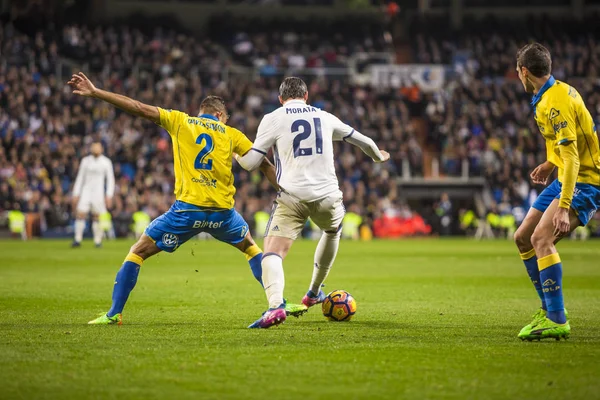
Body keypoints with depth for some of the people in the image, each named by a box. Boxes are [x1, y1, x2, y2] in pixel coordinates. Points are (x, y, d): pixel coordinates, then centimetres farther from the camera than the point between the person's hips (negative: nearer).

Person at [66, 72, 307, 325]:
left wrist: (94, 93, 10)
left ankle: (114, 314, 2)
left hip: (188, 208, -2)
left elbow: (139, 108, 7)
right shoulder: (231, 134, 14)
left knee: (138, 252, 9)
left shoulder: (179, 121, 11)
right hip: (222, 211, 2)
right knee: (250, 247, 29)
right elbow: (264, 165, 11)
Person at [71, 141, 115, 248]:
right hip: (86, 190, 1)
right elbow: (80, 178, 12)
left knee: (97, 217, -4)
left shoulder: (106, 162, 2)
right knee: (80, 214, -9)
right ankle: (78, 239, -5)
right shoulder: (85, 160, 8)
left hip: (99, 191, -1)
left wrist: (109, 195, -5)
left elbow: (110, 179, 4)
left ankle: (98, 241, 5)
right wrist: (76, 194, 7)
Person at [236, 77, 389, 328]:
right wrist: (379, 156, 52)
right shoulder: (325, 117, 16)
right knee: (333, 231, 35)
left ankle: (276, 305, -36)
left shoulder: (272, 119, 5)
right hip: (327, 195, 3)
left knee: (272, 254, -8)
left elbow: (250, 163, 2)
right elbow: (361, 140, 30)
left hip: (292, 197, -3)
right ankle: (314, 293, 43)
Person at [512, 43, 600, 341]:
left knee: (541, 237, -25)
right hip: (566, 177, 10)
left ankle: (557, 321, -26)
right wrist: (549, 164, 29)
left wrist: (563, 207, -33)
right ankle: (550, 308, 19)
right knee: (522, 238, 10)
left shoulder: (555, 102, -22)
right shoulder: (559, 91, 8)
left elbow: (572, 157, -28)